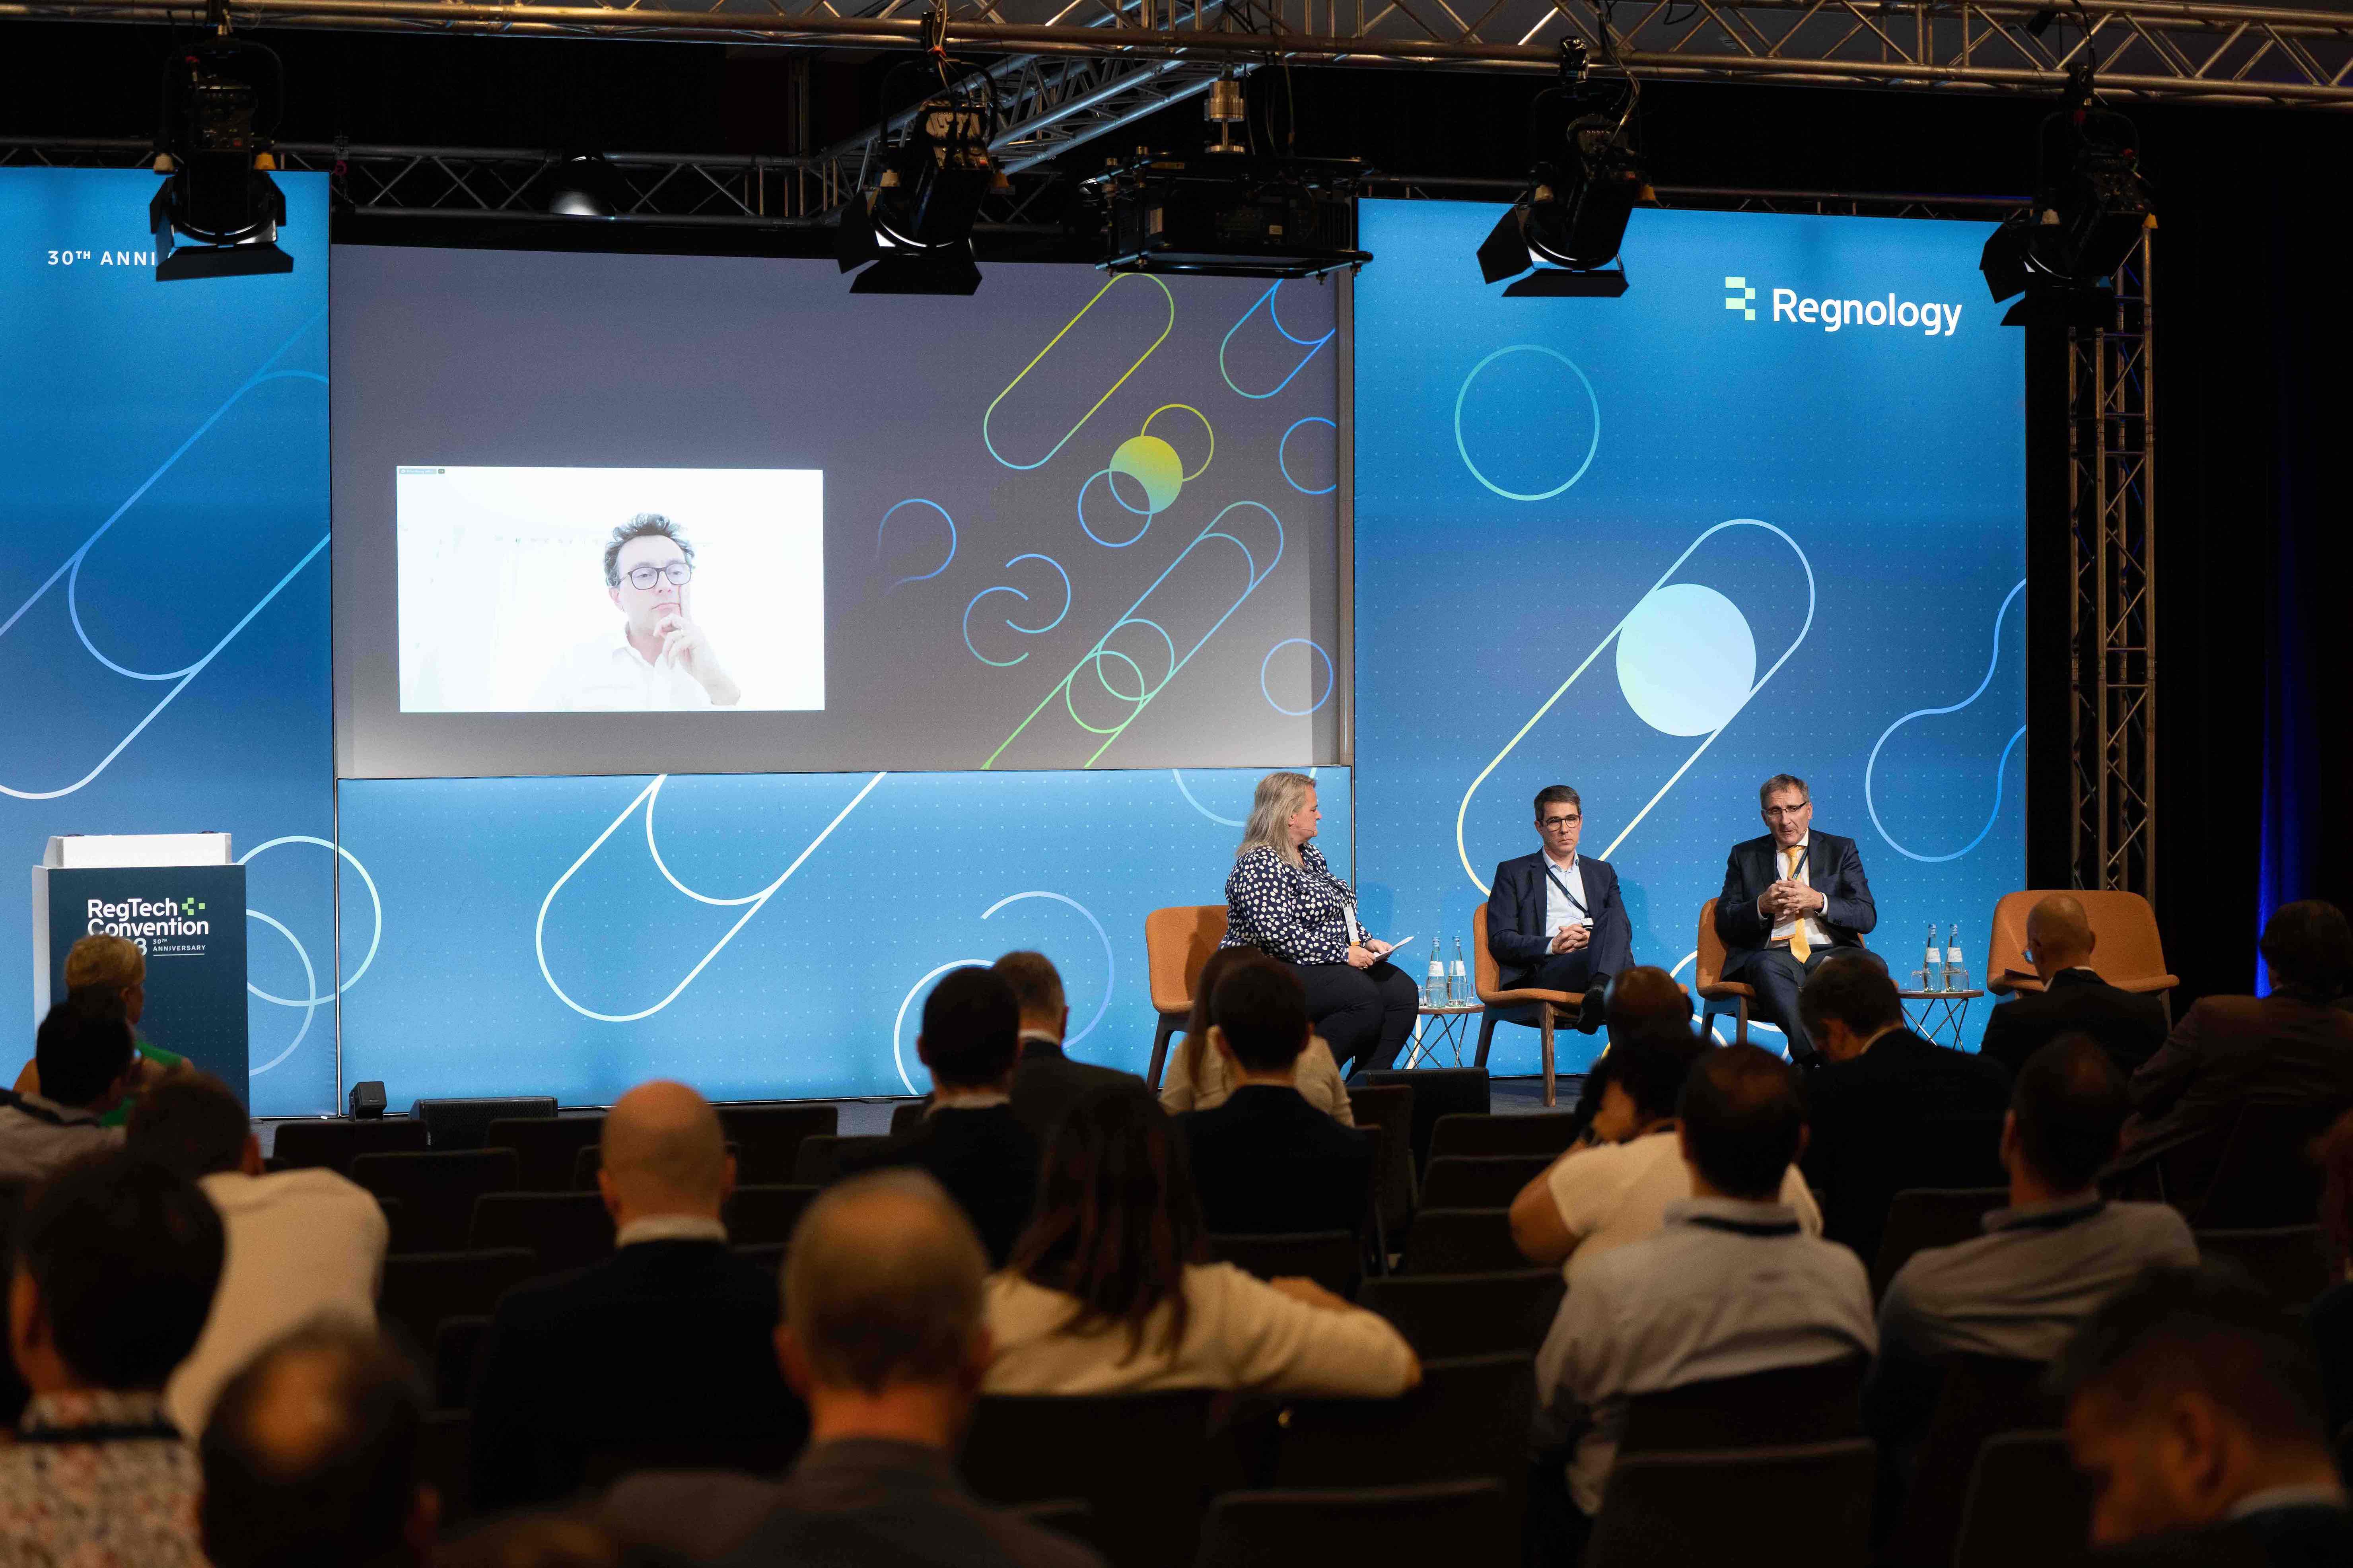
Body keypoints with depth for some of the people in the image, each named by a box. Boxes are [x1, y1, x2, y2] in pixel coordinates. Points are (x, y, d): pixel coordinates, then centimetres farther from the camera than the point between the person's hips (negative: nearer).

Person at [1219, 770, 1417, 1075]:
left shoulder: (1311, 855, 17)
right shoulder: (1259, 865, -14)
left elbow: (1338, 913, 26)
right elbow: (1277, 935, -24)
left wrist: (1365, 942, 6)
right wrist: (1342, 954, -22)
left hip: (1322, 966, 10)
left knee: (1402, 990, -8)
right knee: (1362, 995, -30)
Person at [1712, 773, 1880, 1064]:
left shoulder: (1841, 850, 18)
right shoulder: (1745, 855, 19)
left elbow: (1867, 917, 7)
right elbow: (1724, 923, 12)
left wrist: (1818, 902, -10)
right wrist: (1762, 906, -9)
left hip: (1829, 953, 1)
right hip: (1773, 955, -1)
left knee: (1873, 965, -33)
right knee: (1768, 966, -38)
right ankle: (1815, 1059, -46)